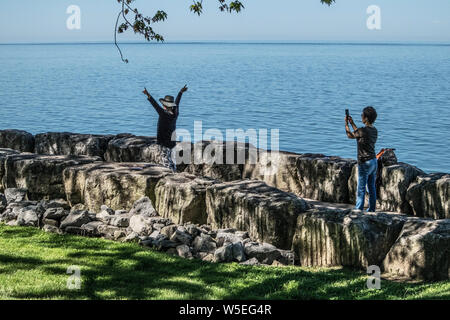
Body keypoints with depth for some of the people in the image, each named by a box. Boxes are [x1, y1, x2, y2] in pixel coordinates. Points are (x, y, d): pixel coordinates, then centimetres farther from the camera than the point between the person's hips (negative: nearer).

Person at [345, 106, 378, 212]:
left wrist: (346, 123, 14)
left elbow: (350, 136, 0)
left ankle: (358, 210, 3)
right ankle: (371, 209, 17)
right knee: (372, 187, 12)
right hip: (373, 161, 8)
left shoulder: (363, 130, -18)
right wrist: (352, 123, 27)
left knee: (361, 188, -1)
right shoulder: (375, 130, 6)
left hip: (365, 163, -8)